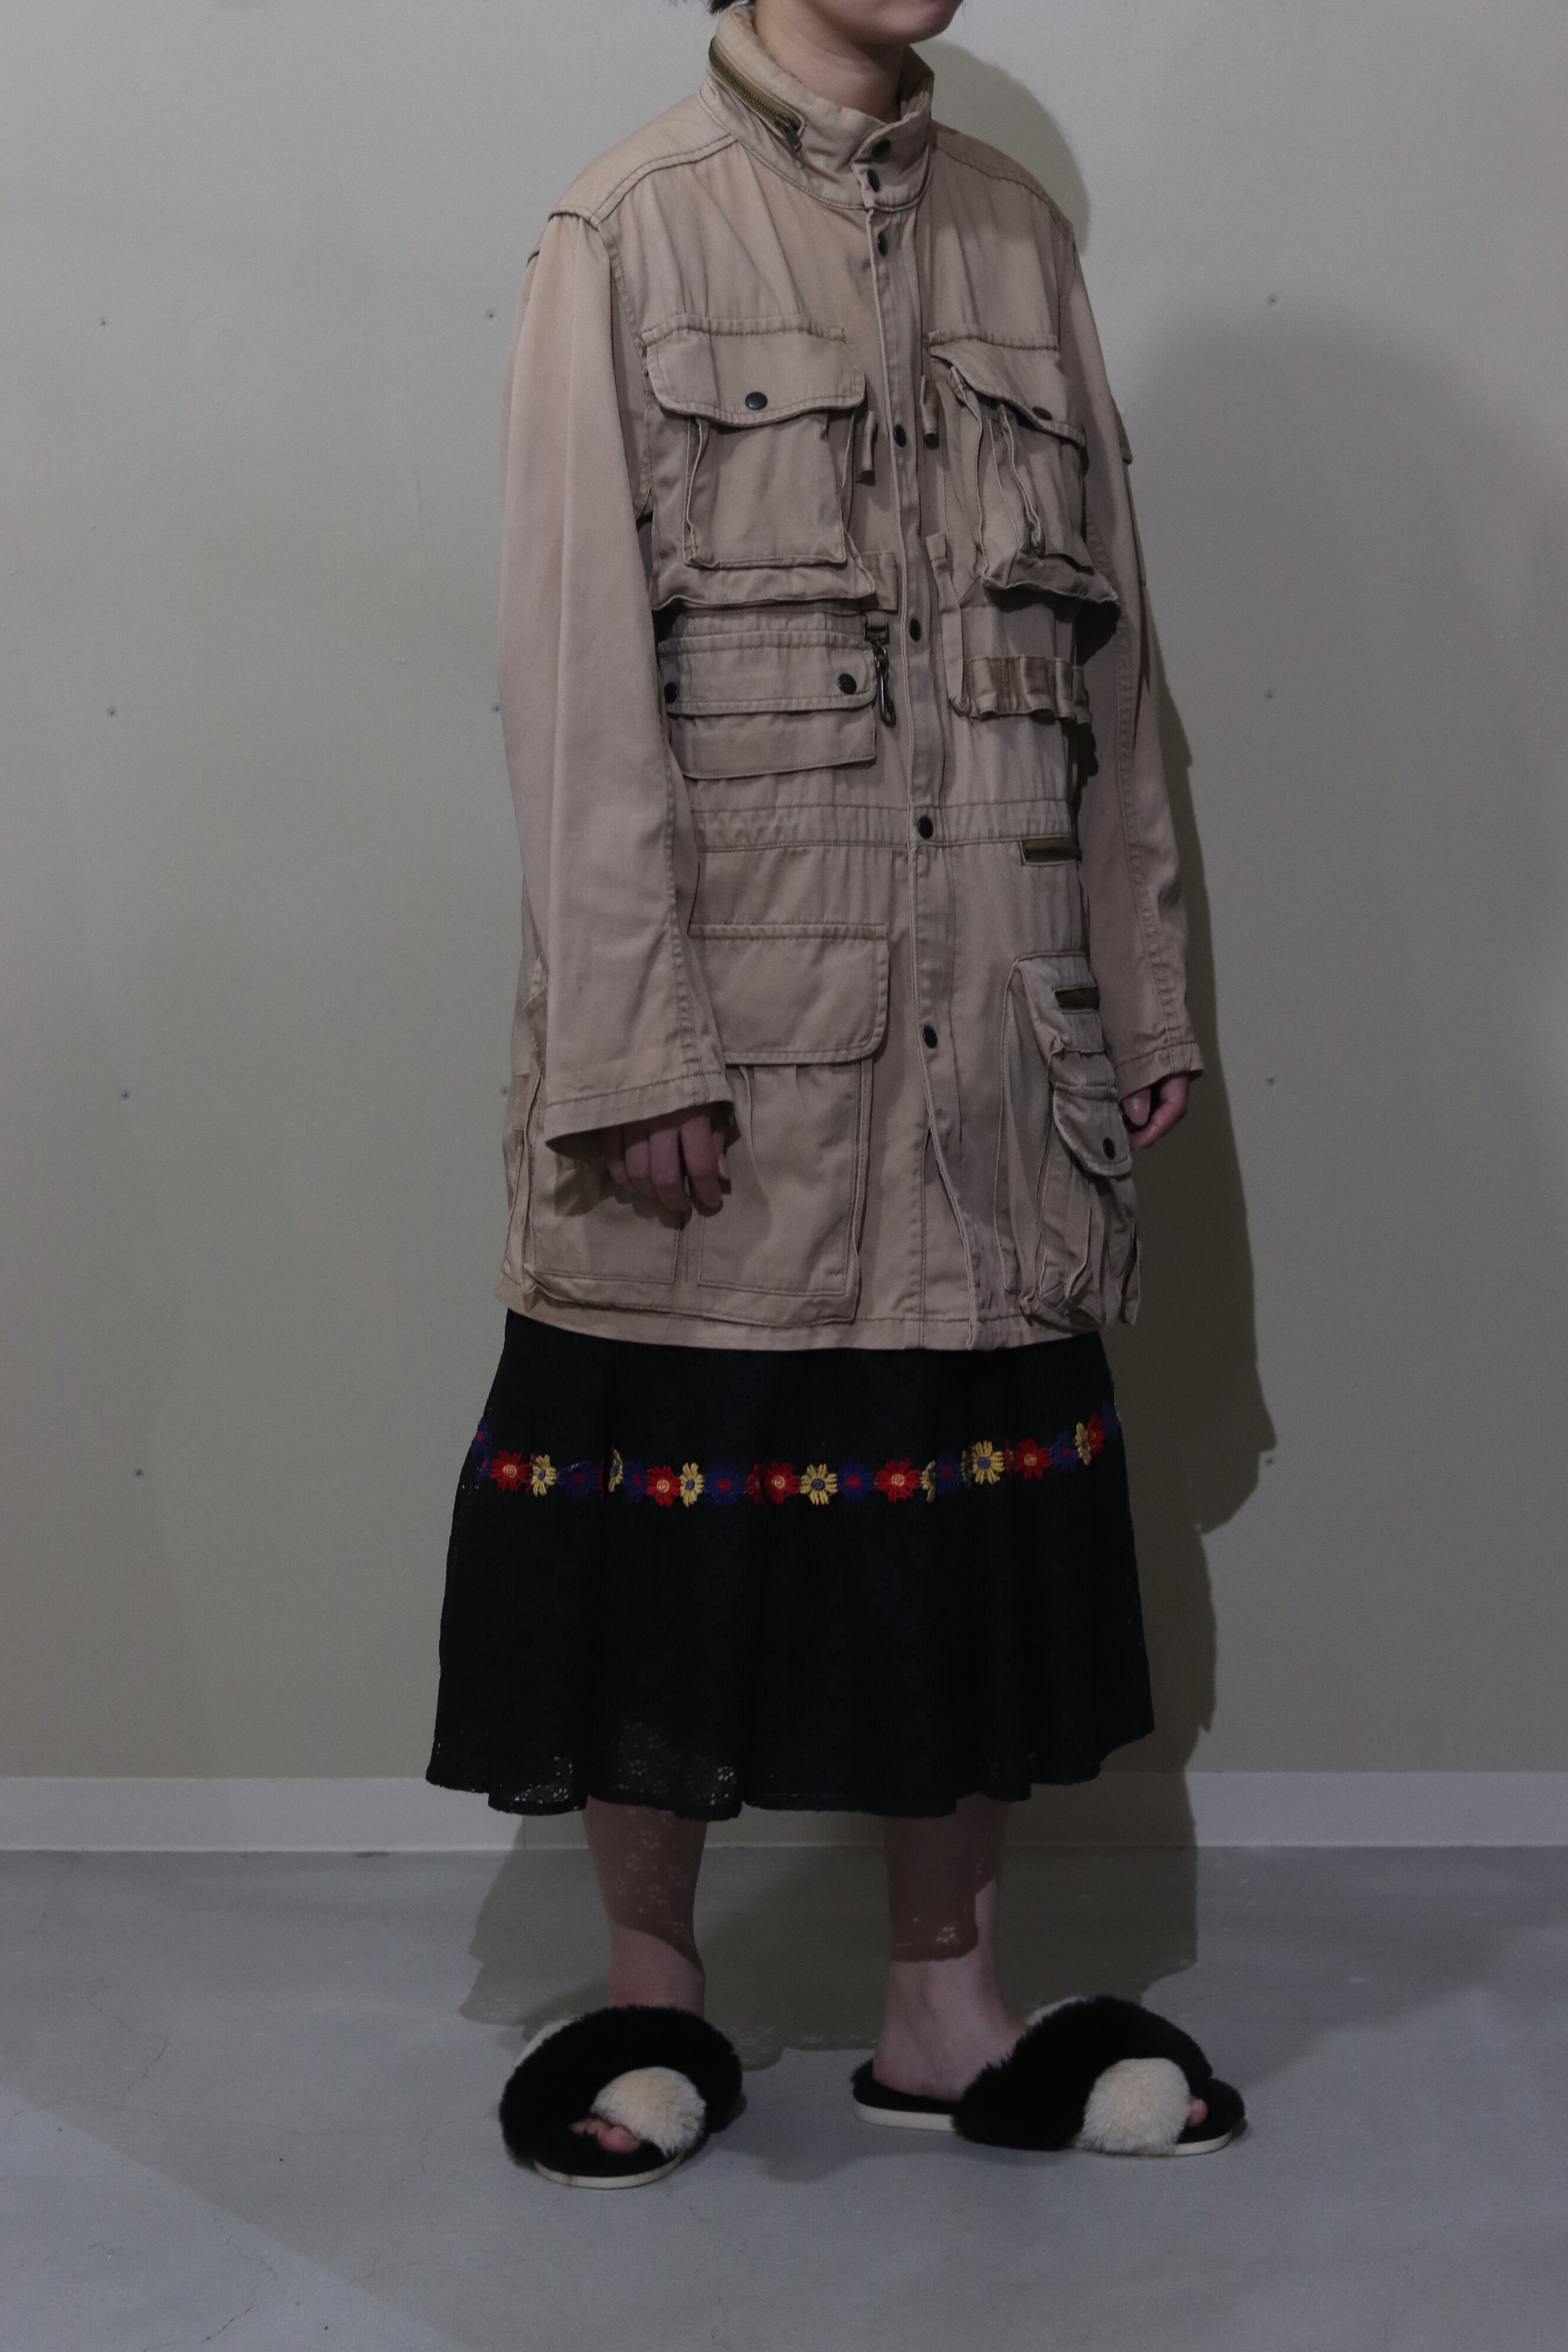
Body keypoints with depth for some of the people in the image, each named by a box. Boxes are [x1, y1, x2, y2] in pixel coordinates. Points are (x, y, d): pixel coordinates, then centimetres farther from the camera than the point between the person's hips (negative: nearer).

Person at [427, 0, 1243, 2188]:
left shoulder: (1019, 237, 13)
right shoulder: (629, 234, -1)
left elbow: (1104, 640, 13)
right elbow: (577, 661, -7)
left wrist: (1147, 997, 10)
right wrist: (630, 1045, -13)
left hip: (990, 1024, 4)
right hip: (724, 1026, -4)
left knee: (981, 1495, 8)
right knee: (672, 1491, 4)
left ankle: (948, 2003, 23)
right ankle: (655, 1990, 23)